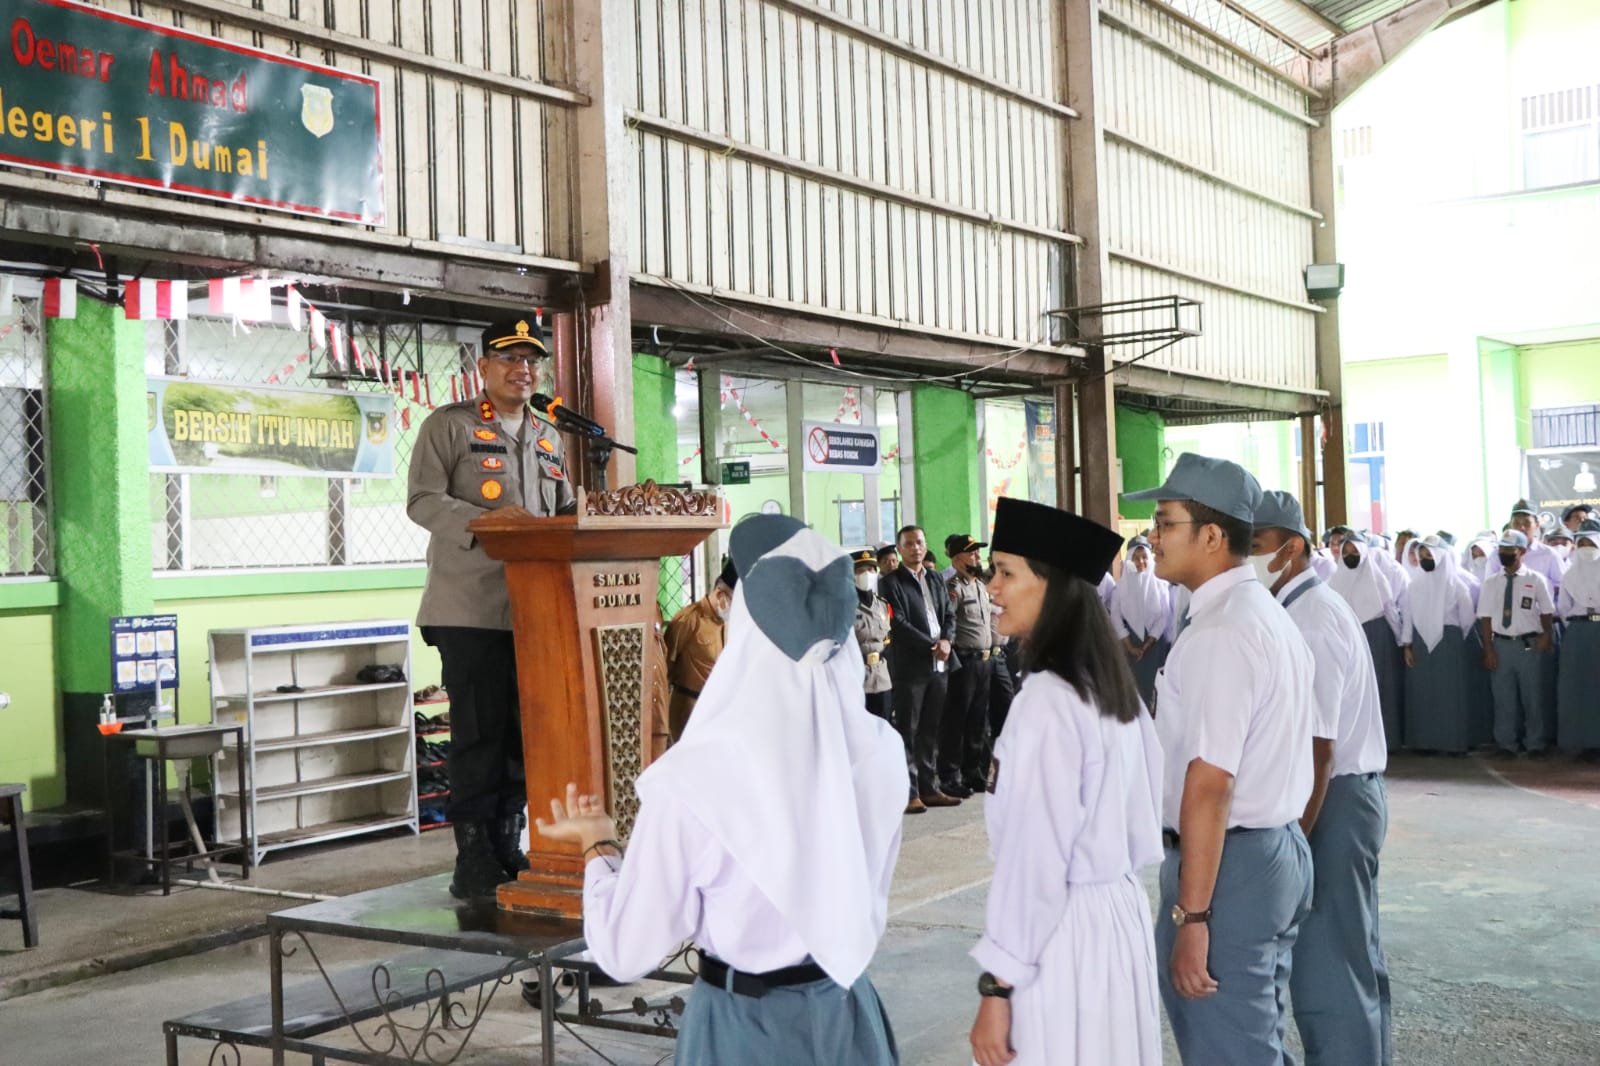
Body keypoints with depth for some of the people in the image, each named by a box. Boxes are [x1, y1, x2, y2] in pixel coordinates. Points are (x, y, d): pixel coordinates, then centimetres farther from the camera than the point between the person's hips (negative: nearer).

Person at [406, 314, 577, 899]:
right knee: (478, 730, -5)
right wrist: (486, 521, -21)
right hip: (471, 605, -6)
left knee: (525, 729, 7)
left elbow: (563, 510, 25)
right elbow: (422, 500, -7)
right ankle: (474, 856, 1)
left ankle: (508, 845, 17)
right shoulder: (448, 425, 2)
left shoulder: (549, 437, 21)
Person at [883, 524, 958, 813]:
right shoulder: (893, 583, -5)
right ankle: (909, 793, -2)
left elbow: (949, 614, 15)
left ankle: (928, 787, 16)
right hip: (910, 666, -6)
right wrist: (932, 645, -14)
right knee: (908, 731, -3)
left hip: (939, 664, 7)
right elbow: (899, 623, -13)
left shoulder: (934, 579, 17)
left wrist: (946, 641, -4)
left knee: (931, 731, 10)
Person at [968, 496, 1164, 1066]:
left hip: (1059, 934, -9)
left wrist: (997, 986, -16)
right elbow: (1140, 829, 13)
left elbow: (1033, 857, -21)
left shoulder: (1046, 699, -19)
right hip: (1120, 914, 9)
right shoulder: (1114, 686, 7)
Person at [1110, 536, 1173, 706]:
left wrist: (1148, 644, -7)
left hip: (1156, 644, 0)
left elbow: (1165, 615, -2)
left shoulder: (1160, 584, 0)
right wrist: (1130, 646, -6)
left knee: (1155, 686, -5)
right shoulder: (1121, 585, 2)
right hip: (1130, 645, 0)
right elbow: (1115, 616, -1)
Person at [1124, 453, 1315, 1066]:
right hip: (1280, 852, 10)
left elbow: (1210, 783, -24)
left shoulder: (1219, 634, -20)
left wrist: (1191, 914, -24)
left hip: (1227, 862, -10)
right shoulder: (1268, 616, 12)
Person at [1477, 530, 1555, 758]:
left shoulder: (1536, 580, -1)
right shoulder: (1491, 582, 4)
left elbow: (1547, 612, 5)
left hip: (1530, 644, -2)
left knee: (1532, 696, 5)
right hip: (1501, 644, 2)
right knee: (1503, 697, 5)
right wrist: (1488, 650, -3)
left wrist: (1546, 636, -10)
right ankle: (1505, 744, 14)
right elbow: (1485, 617, 2)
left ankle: (1535, 744, 16)